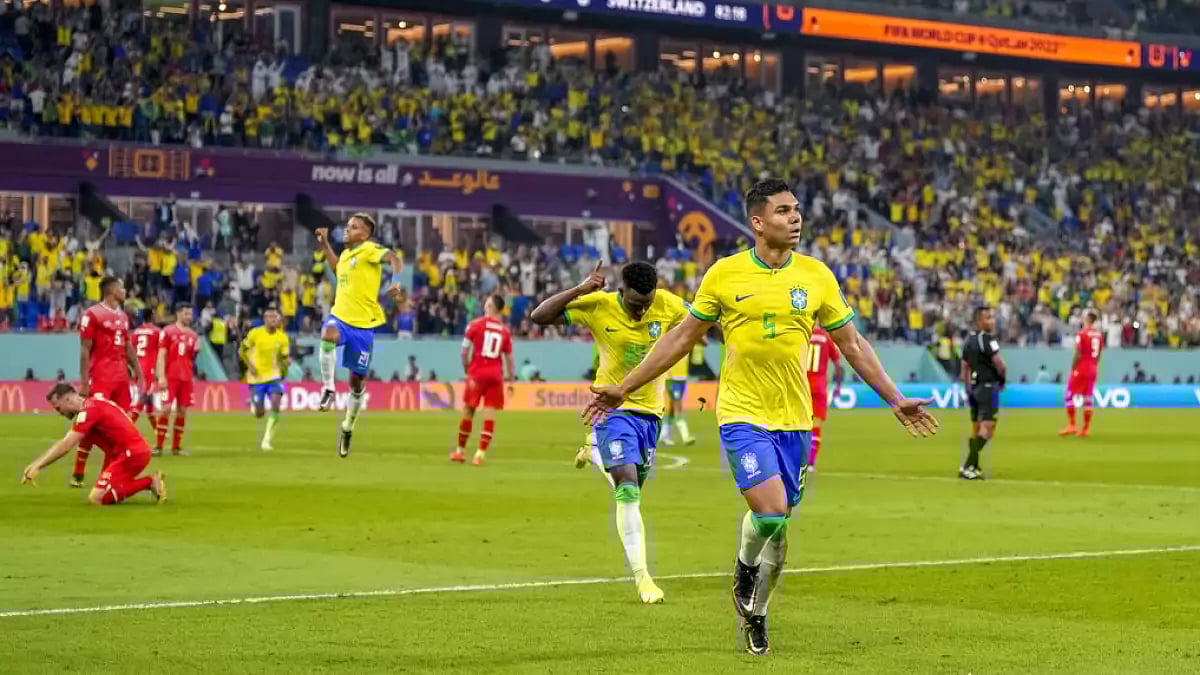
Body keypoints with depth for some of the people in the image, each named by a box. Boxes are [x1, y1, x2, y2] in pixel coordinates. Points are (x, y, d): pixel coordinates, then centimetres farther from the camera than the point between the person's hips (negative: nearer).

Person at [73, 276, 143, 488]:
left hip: (121, 378, 8)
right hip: (100, 378, -8)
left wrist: (139, 375, 16)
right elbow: (85, 350, -11)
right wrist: (83, 382, -15)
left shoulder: (123, 316, 15)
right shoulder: (92, 314, -8)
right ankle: (77, 474, -3)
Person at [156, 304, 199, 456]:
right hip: (170, 376, -5)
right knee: (166, 409, -10)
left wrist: (196, 350, 0)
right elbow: (161, 355, -6)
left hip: (186, 378, 5)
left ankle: (176, 446, 11)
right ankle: (158, 446, -5)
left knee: (182, 411, 3)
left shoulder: (193, 335, 13)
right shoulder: (168, 331, -1)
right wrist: (161, 376, -12)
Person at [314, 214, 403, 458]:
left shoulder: (369, 250, -8)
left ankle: (347, 428, 25)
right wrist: (325, 244, 30)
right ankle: (328, 389, -23)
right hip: (340, 316, 4)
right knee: (328, 335, -35)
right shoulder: (346, 254, 13)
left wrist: (395, 281, -45)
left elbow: (395, 259, -27)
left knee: (357, 380, 6)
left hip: (363, 323, -4)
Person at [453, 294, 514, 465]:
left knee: (468, 410, 8)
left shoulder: (475, 324, -2)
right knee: (490, 412, 0)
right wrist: (511, 378, 13)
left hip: (477, 373, -2)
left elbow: (464, 350, -4)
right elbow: (509, 357, 6)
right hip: (496, 375, 2)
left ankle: (460, 451, 18)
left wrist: (467, 369, 9)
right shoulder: (505, 331, 5)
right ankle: (481, 453, -7)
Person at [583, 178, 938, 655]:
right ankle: (745, 566, 14)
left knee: (778, 527, 7)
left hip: (794, 419, 3)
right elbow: (682, 338, 7)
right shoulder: (724, 274, -3)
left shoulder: (816, 275, 2)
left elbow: (852, 344, 11)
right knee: (771, 512, -20)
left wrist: (896, 400, 8)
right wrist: (623, 388, 7)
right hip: (741, 415, -3)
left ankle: (755, 612, 30)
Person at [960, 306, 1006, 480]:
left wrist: (968, 390, 21)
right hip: (988, 386, -9)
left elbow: (964, 368, 16)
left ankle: (974, 467, 21)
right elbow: (998, 363, -19)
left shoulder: (969, 340, 12)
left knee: (976, 429, 15)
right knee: (987, 428, -11)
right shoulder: (987, 339, -14)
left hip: (974, 387, 9)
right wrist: (1002, 378, 1)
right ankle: (967, 466, -19)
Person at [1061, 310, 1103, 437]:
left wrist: (1072, 369, -8)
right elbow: (1098, 354, 12)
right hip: (1093, 369, 6)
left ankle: (1071, 425, -5)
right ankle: (1086, 428, 8)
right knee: (1088, 399, 9)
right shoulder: (1099, 334, 6)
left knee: (1070, 397, 2)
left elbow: (1078, 355, -16)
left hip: (1081, 369, -6)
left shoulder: (1082, 334, -14)